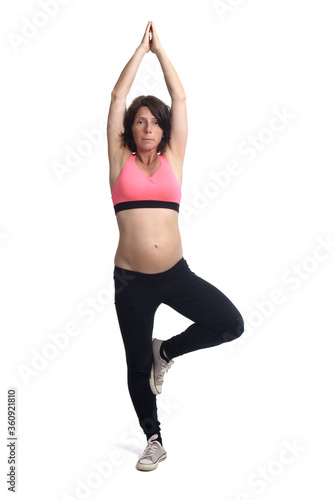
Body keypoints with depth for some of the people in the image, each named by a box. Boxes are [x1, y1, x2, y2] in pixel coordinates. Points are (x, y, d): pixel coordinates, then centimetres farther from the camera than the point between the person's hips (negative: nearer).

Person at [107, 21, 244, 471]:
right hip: (131, 280, -1)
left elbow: (180, 98, 7)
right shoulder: (121, 161, 4)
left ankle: (166, 351, 13)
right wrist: (141, 49, 10)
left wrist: (159, 48, 13)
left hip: (176, 273, 1)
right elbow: (118, 97, 2)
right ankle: (154, 439, 33)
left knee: (231, 324, -15)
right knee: (137, 364, 10)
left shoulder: (173, 159, 8)